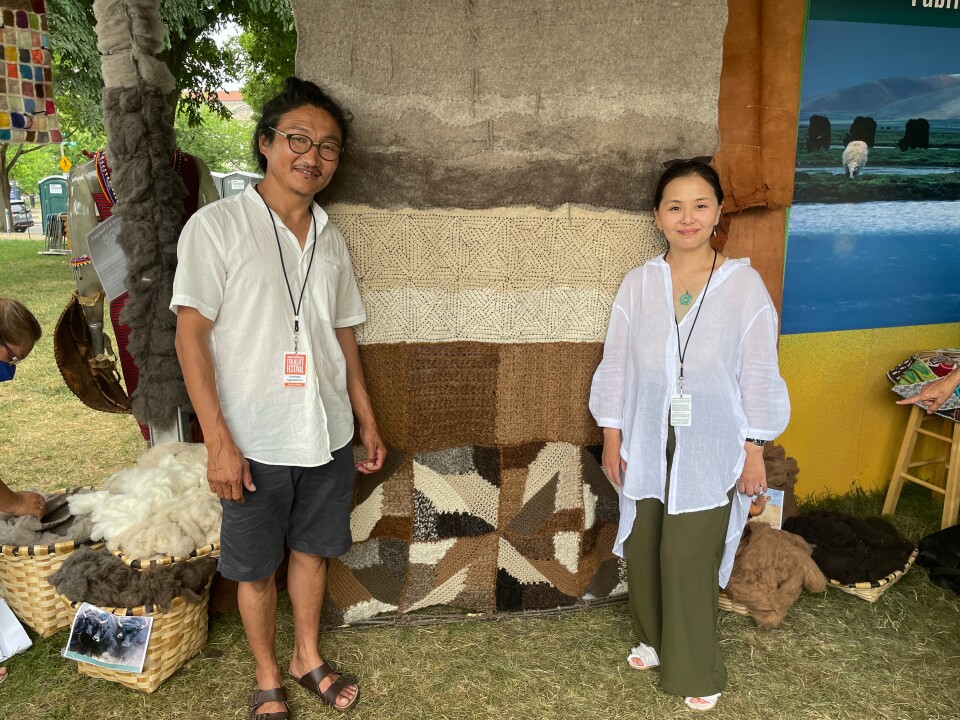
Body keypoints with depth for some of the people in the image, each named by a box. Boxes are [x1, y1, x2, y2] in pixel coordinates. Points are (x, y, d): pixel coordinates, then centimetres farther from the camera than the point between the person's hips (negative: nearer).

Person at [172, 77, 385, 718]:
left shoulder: (330, 237, 7)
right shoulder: (216, 226, -9)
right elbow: (191, 333, -12)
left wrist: (367, 420, 12)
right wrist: (219, 441, -17)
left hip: (328, 435, 5)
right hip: (255, 443, -4)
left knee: (312, 549, 19)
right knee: (256, 567, 12)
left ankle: (308, 657, 40)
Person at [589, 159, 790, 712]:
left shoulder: (744, 283, -8)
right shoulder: (638, 284, -1)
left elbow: (759, 374, -5)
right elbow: (616, 366, 2)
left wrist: (754, 451, -5)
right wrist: (612, 438, 1)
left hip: (710, 450, -3)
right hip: (647, 445, 3)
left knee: (689, 557, 2)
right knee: (643, 549, 14)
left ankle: (697, 670, 26)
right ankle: (656, 639, 41)